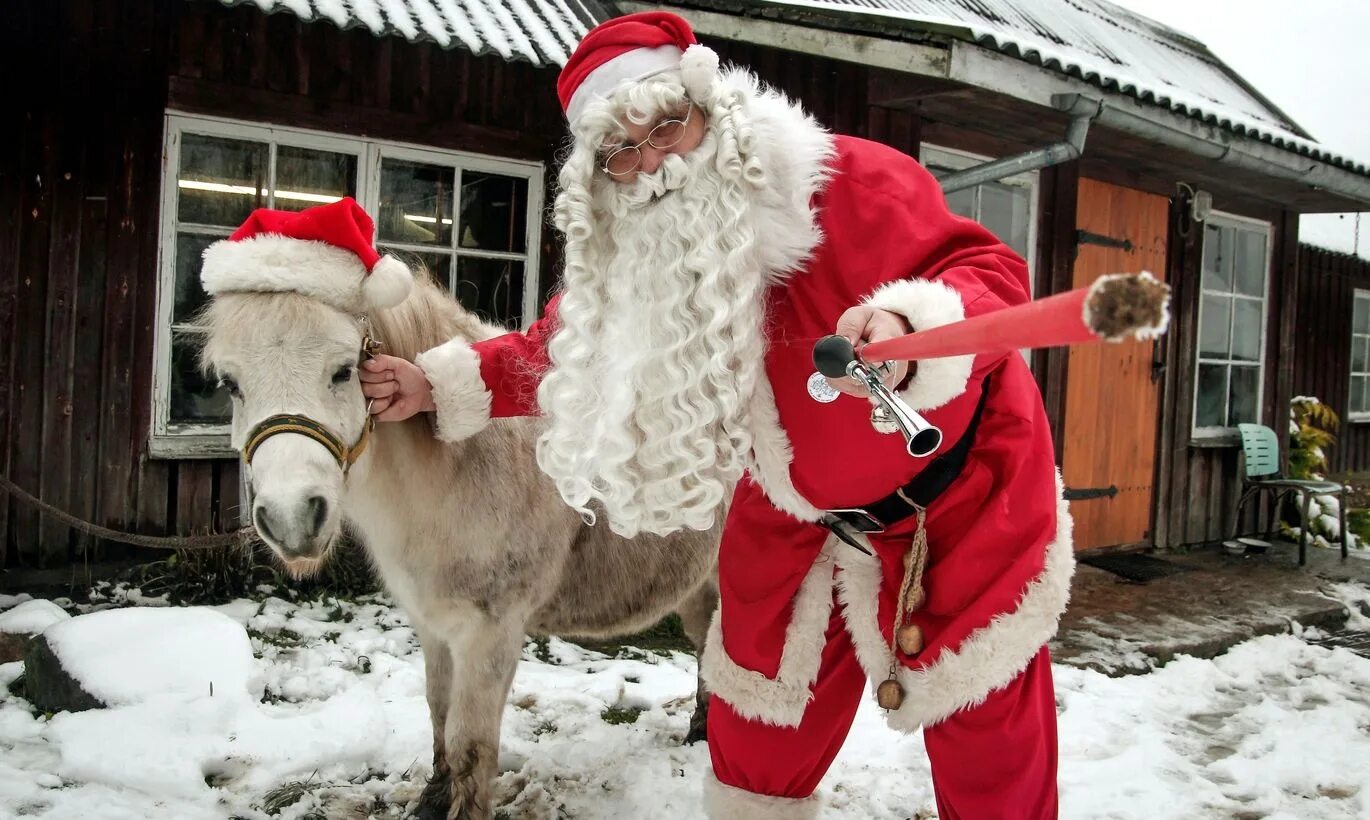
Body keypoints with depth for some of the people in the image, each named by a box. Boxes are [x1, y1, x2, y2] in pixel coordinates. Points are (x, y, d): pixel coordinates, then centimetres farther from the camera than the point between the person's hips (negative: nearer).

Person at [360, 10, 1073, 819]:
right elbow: (570, 349, 8)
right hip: (798, 518, 5)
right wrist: (442, 384, 2)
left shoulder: (849, 182, -29)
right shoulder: (632, 262, -9)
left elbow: (994, 276, -31)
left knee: (989, 742, 7)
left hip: (956, 484, -5)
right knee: (757, 719, 18)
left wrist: (912, 331, -52)